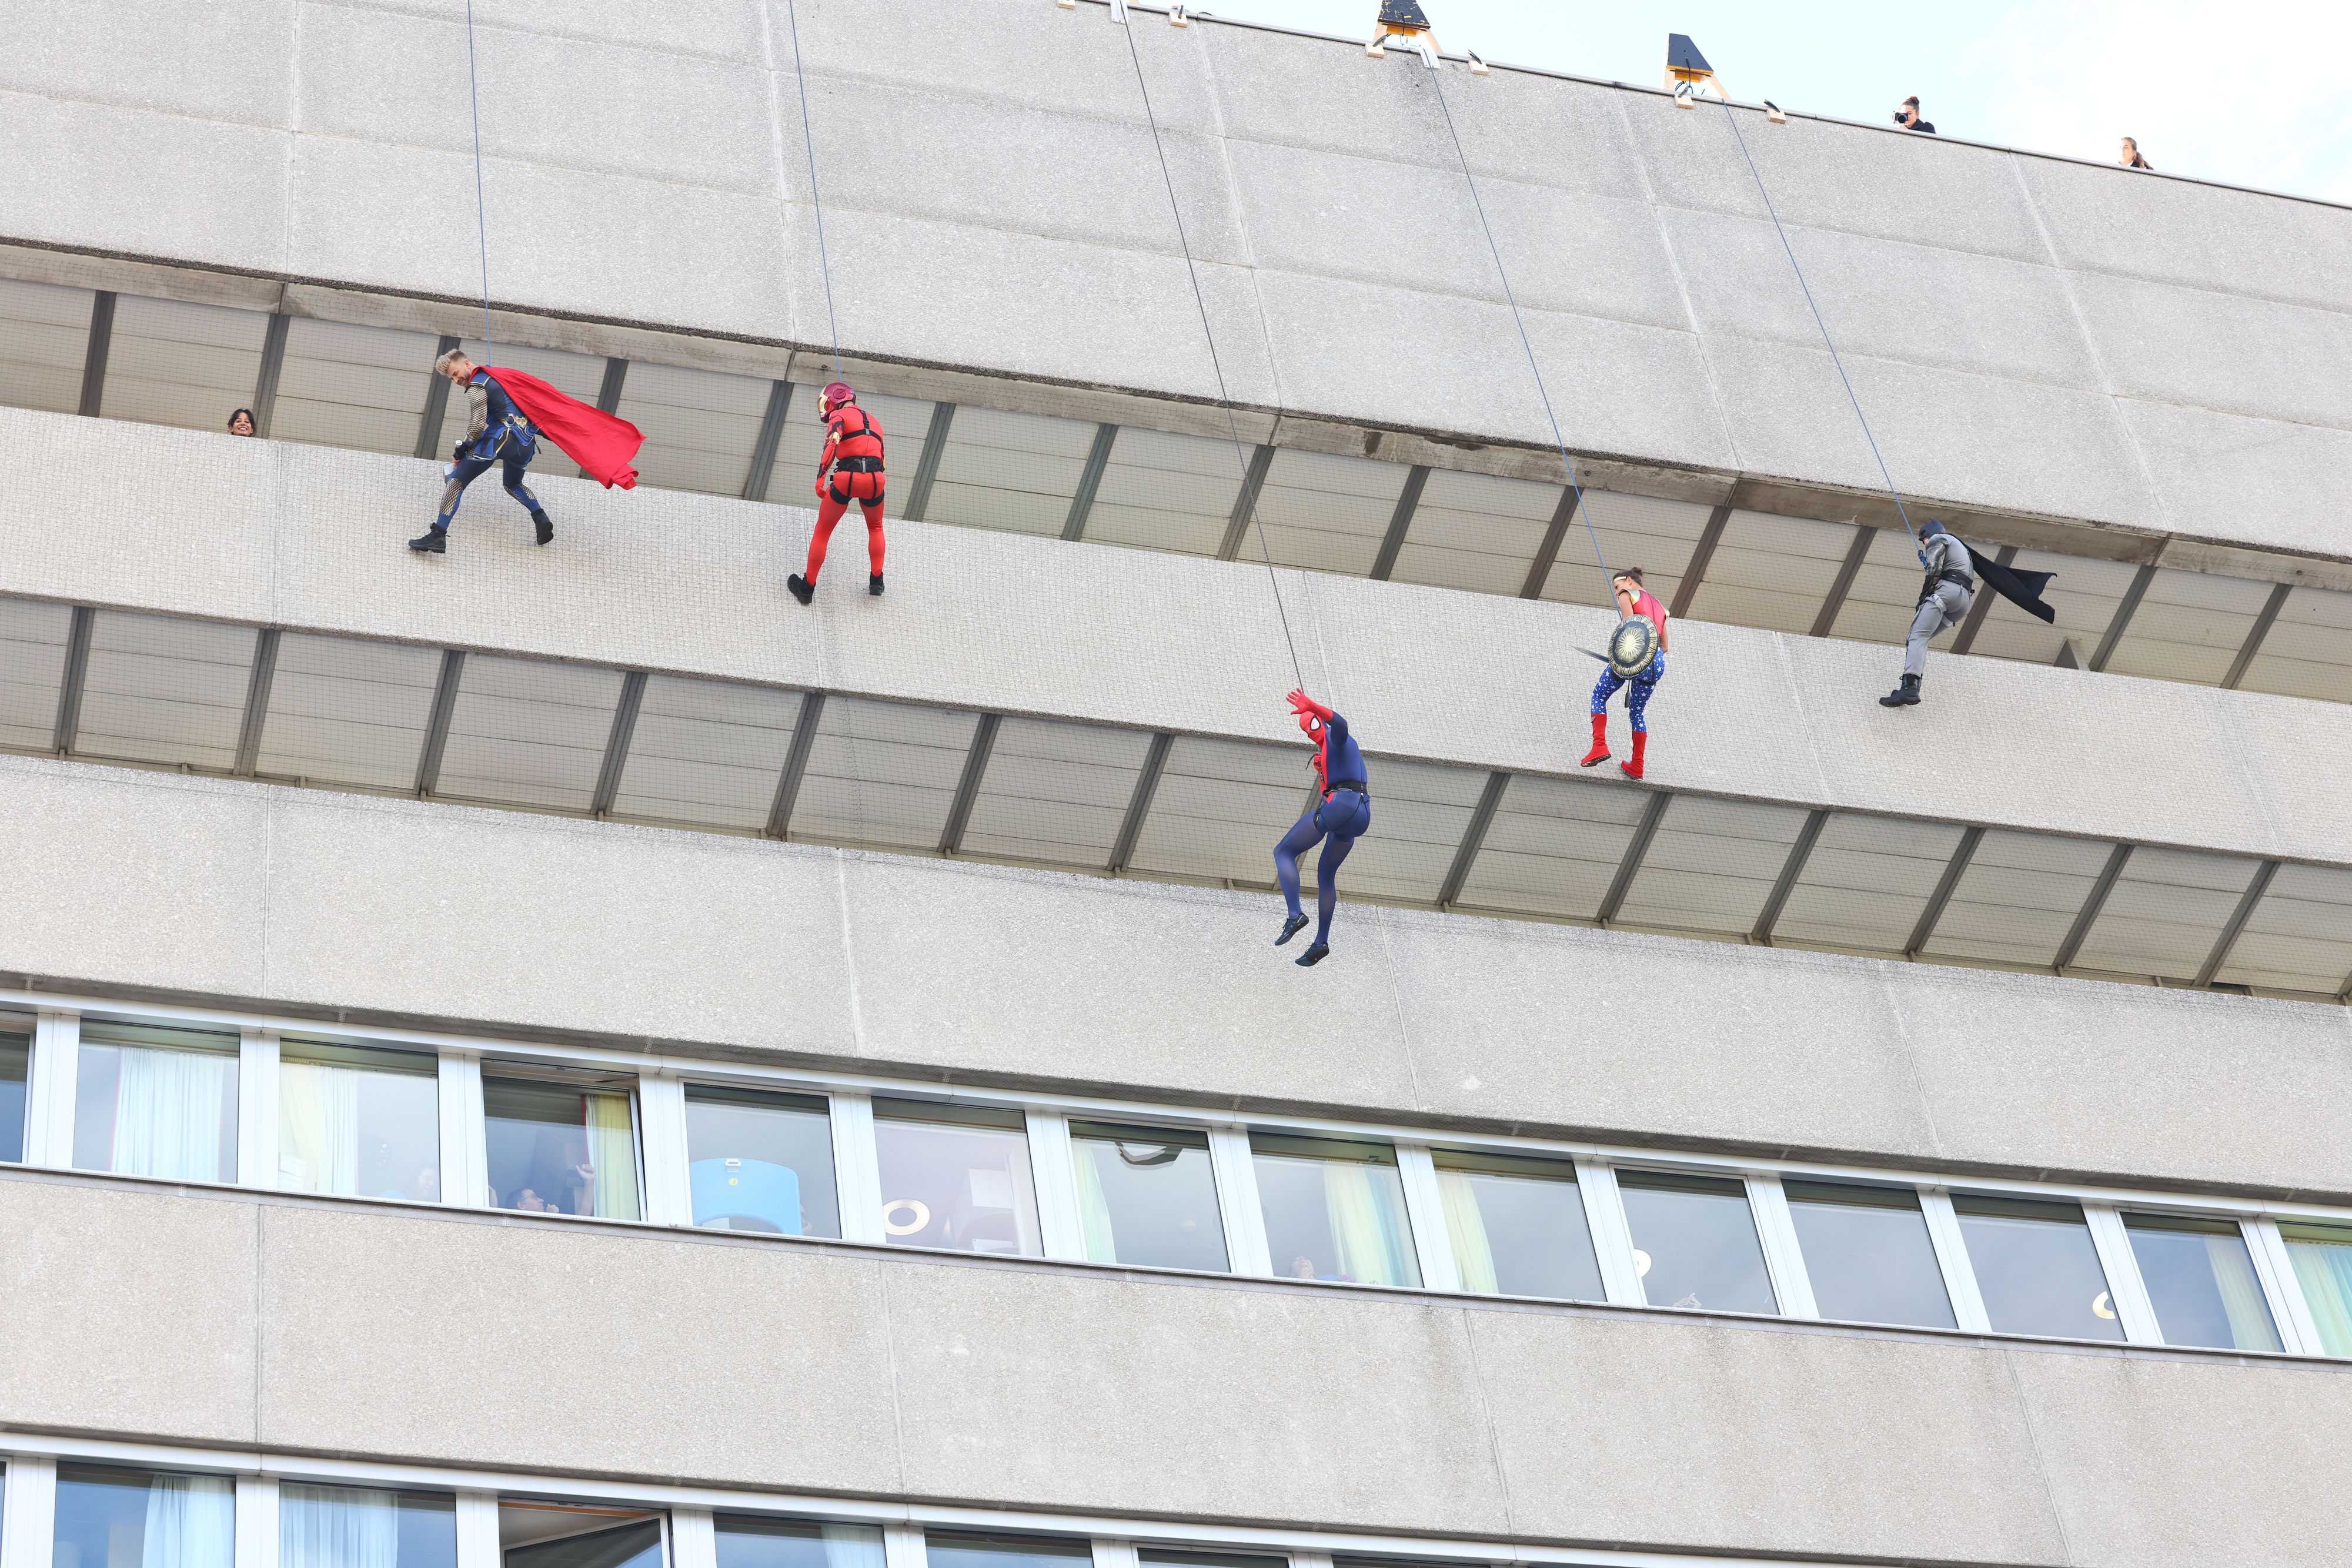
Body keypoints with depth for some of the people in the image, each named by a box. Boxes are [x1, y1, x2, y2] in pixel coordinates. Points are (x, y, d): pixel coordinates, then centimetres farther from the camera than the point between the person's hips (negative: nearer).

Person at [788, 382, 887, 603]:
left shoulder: (839, 415, 6)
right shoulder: (874, 422, 26)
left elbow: (833, 443, -13)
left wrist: (821, 477, -19)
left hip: (847, 477, -4)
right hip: (875, 478, 4)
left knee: (822, 532, 13)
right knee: (875, 528, 32)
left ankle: (807, 588, 18)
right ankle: (876, 581, 27)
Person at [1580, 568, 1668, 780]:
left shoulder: (1627, 594, 9)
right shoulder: (1658, 605, 29)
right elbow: (1665, 646, 26)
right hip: (1657, 663, 6)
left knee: (1599, 695, 12)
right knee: (1638, 713, 18)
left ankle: (1599, 746, -4)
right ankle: (1636, 767, 14)